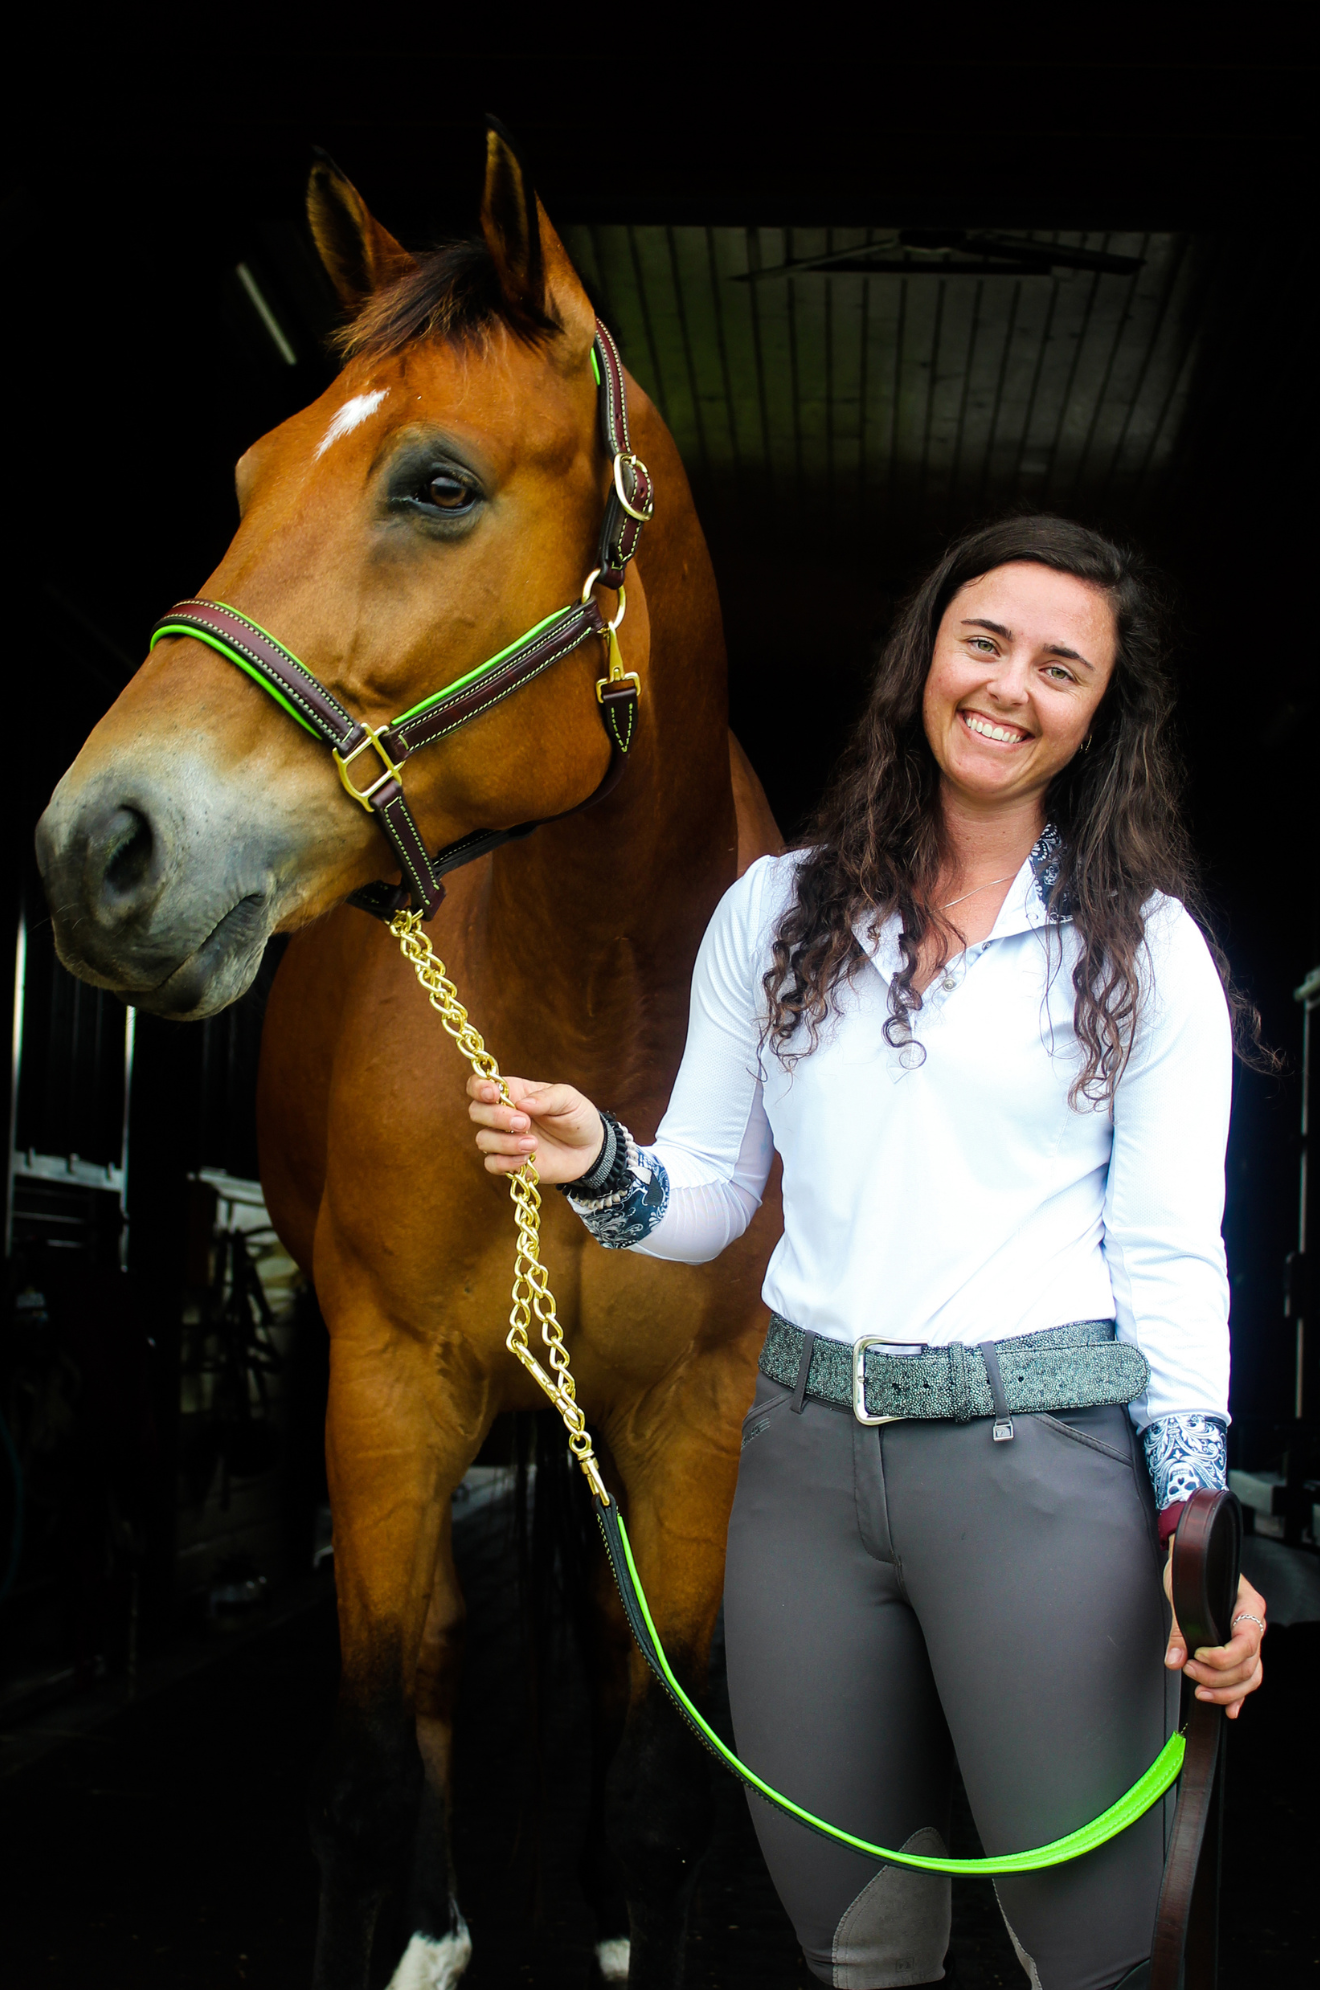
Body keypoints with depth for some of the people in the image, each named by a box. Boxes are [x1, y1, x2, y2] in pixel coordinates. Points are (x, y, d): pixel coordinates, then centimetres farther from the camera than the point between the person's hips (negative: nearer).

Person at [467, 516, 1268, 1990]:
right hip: (808, 1444, 3)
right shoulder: (776, 913, 9)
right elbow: (707, 1201, 10)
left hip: (1045, 1461, -2)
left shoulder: (1146, 946, 2)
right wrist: (596, 1164, -11)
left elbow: (1171, 1250, 1)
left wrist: (1198, 1503, -10)